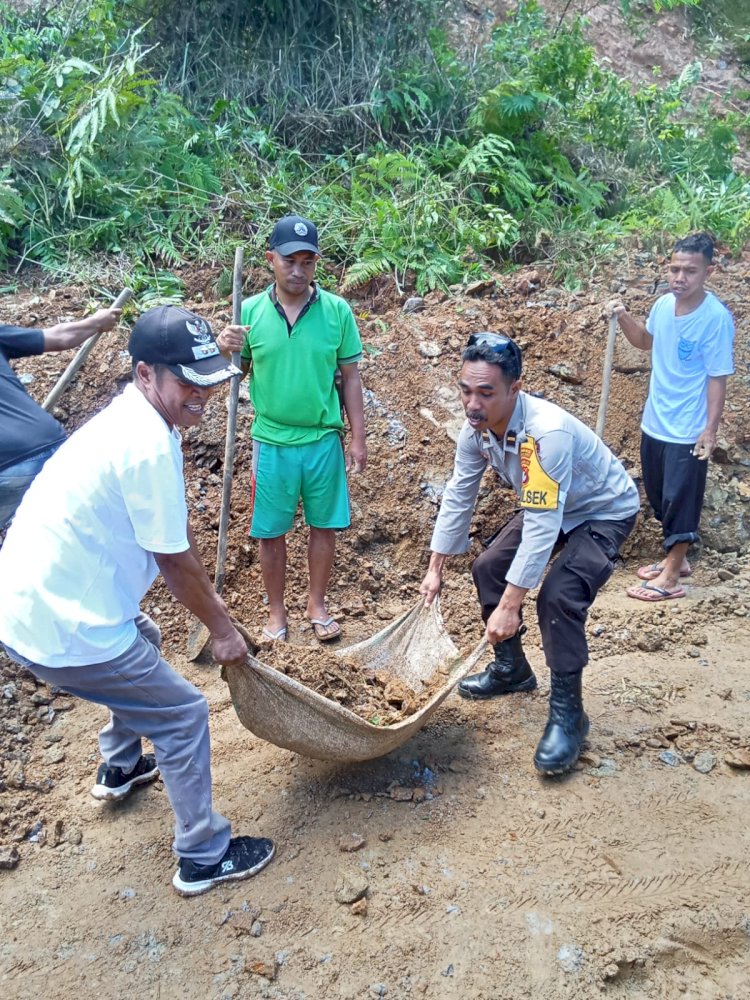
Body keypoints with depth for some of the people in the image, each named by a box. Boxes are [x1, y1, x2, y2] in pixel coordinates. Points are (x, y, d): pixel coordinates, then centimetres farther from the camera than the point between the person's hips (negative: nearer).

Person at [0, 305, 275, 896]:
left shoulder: (136, 420, 7)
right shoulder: (148, 446, -24)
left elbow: (178, 533, 15)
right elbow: (174, 561, -17)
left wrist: (210, 596, 20)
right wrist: (222, 629, -3)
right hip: (63, 630, -10)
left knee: (144, 641, 34)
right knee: (183, 713, 4)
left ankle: (120, 768, 52)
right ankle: (205, 857, 20)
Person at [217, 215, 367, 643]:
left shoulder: (337, 311, -4)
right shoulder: (250, 311, -2)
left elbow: (350, 377, 2)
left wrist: (358, 438, 1)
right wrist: (226, 351, -17)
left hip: (324, 440, 0)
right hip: (272, 442, 0)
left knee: (325, 526, 11)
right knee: (271, 532, 9)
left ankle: (317, 604, 31)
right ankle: (277, 612, 27)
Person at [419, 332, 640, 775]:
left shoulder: (547, 432, -40)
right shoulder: (477, 428, -16)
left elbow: (541, 528, -39)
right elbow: (458, 497, -4)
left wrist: (510, 606, -36)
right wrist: (435, 568, 0)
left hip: (604, 511, -8)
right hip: (546, 508, 8)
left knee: (558, 596, -26)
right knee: (489, 567, 5)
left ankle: (568, 712, -7)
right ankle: (512, 669, 26)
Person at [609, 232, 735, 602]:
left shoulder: (716, 318, -19)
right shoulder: (664, 304, 0)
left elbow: (717, 377, -16)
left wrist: (710, 429, -18)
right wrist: (624, 318, 3)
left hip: (687, 430, -7)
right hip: (654, 422, 7)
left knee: (680, 501, 3)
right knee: (660, 497, 18)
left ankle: (671, 578, 14)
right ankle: (674, 558, 36)